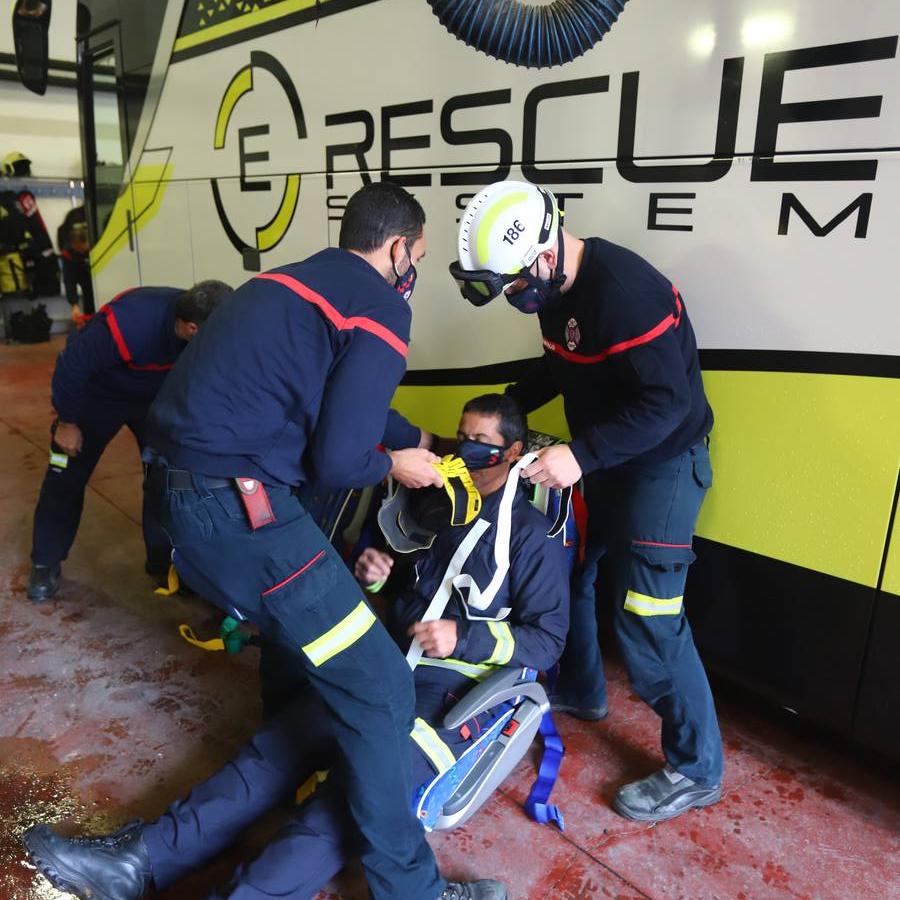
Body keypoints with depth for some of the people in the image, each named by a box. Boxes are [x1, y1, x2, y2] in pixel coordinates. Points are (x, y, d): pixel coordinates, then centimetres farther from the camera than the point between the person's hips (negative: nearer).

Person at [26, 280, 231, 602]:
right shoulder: (129, 324, -42)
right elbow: (71, 365, -28)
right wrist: (67, 421, -16)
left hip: (156, 394, 4)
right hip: (96, 393, -4)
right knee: (66, 477, 4)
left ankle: (164, 558, 13)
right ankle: (46, 564, 22)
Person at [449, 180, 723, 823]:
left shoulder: (626, 290, -28)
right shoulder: (557, 290, 1)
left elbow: (666, 402, -30)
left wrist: (581, 455, -32)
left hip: (661, 466, -9)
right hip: (604, 462, 9)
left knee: (645, 620, -6)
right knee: (567, 574, 18)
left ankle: (697, 770, 14)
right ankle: (581, 691, 43)